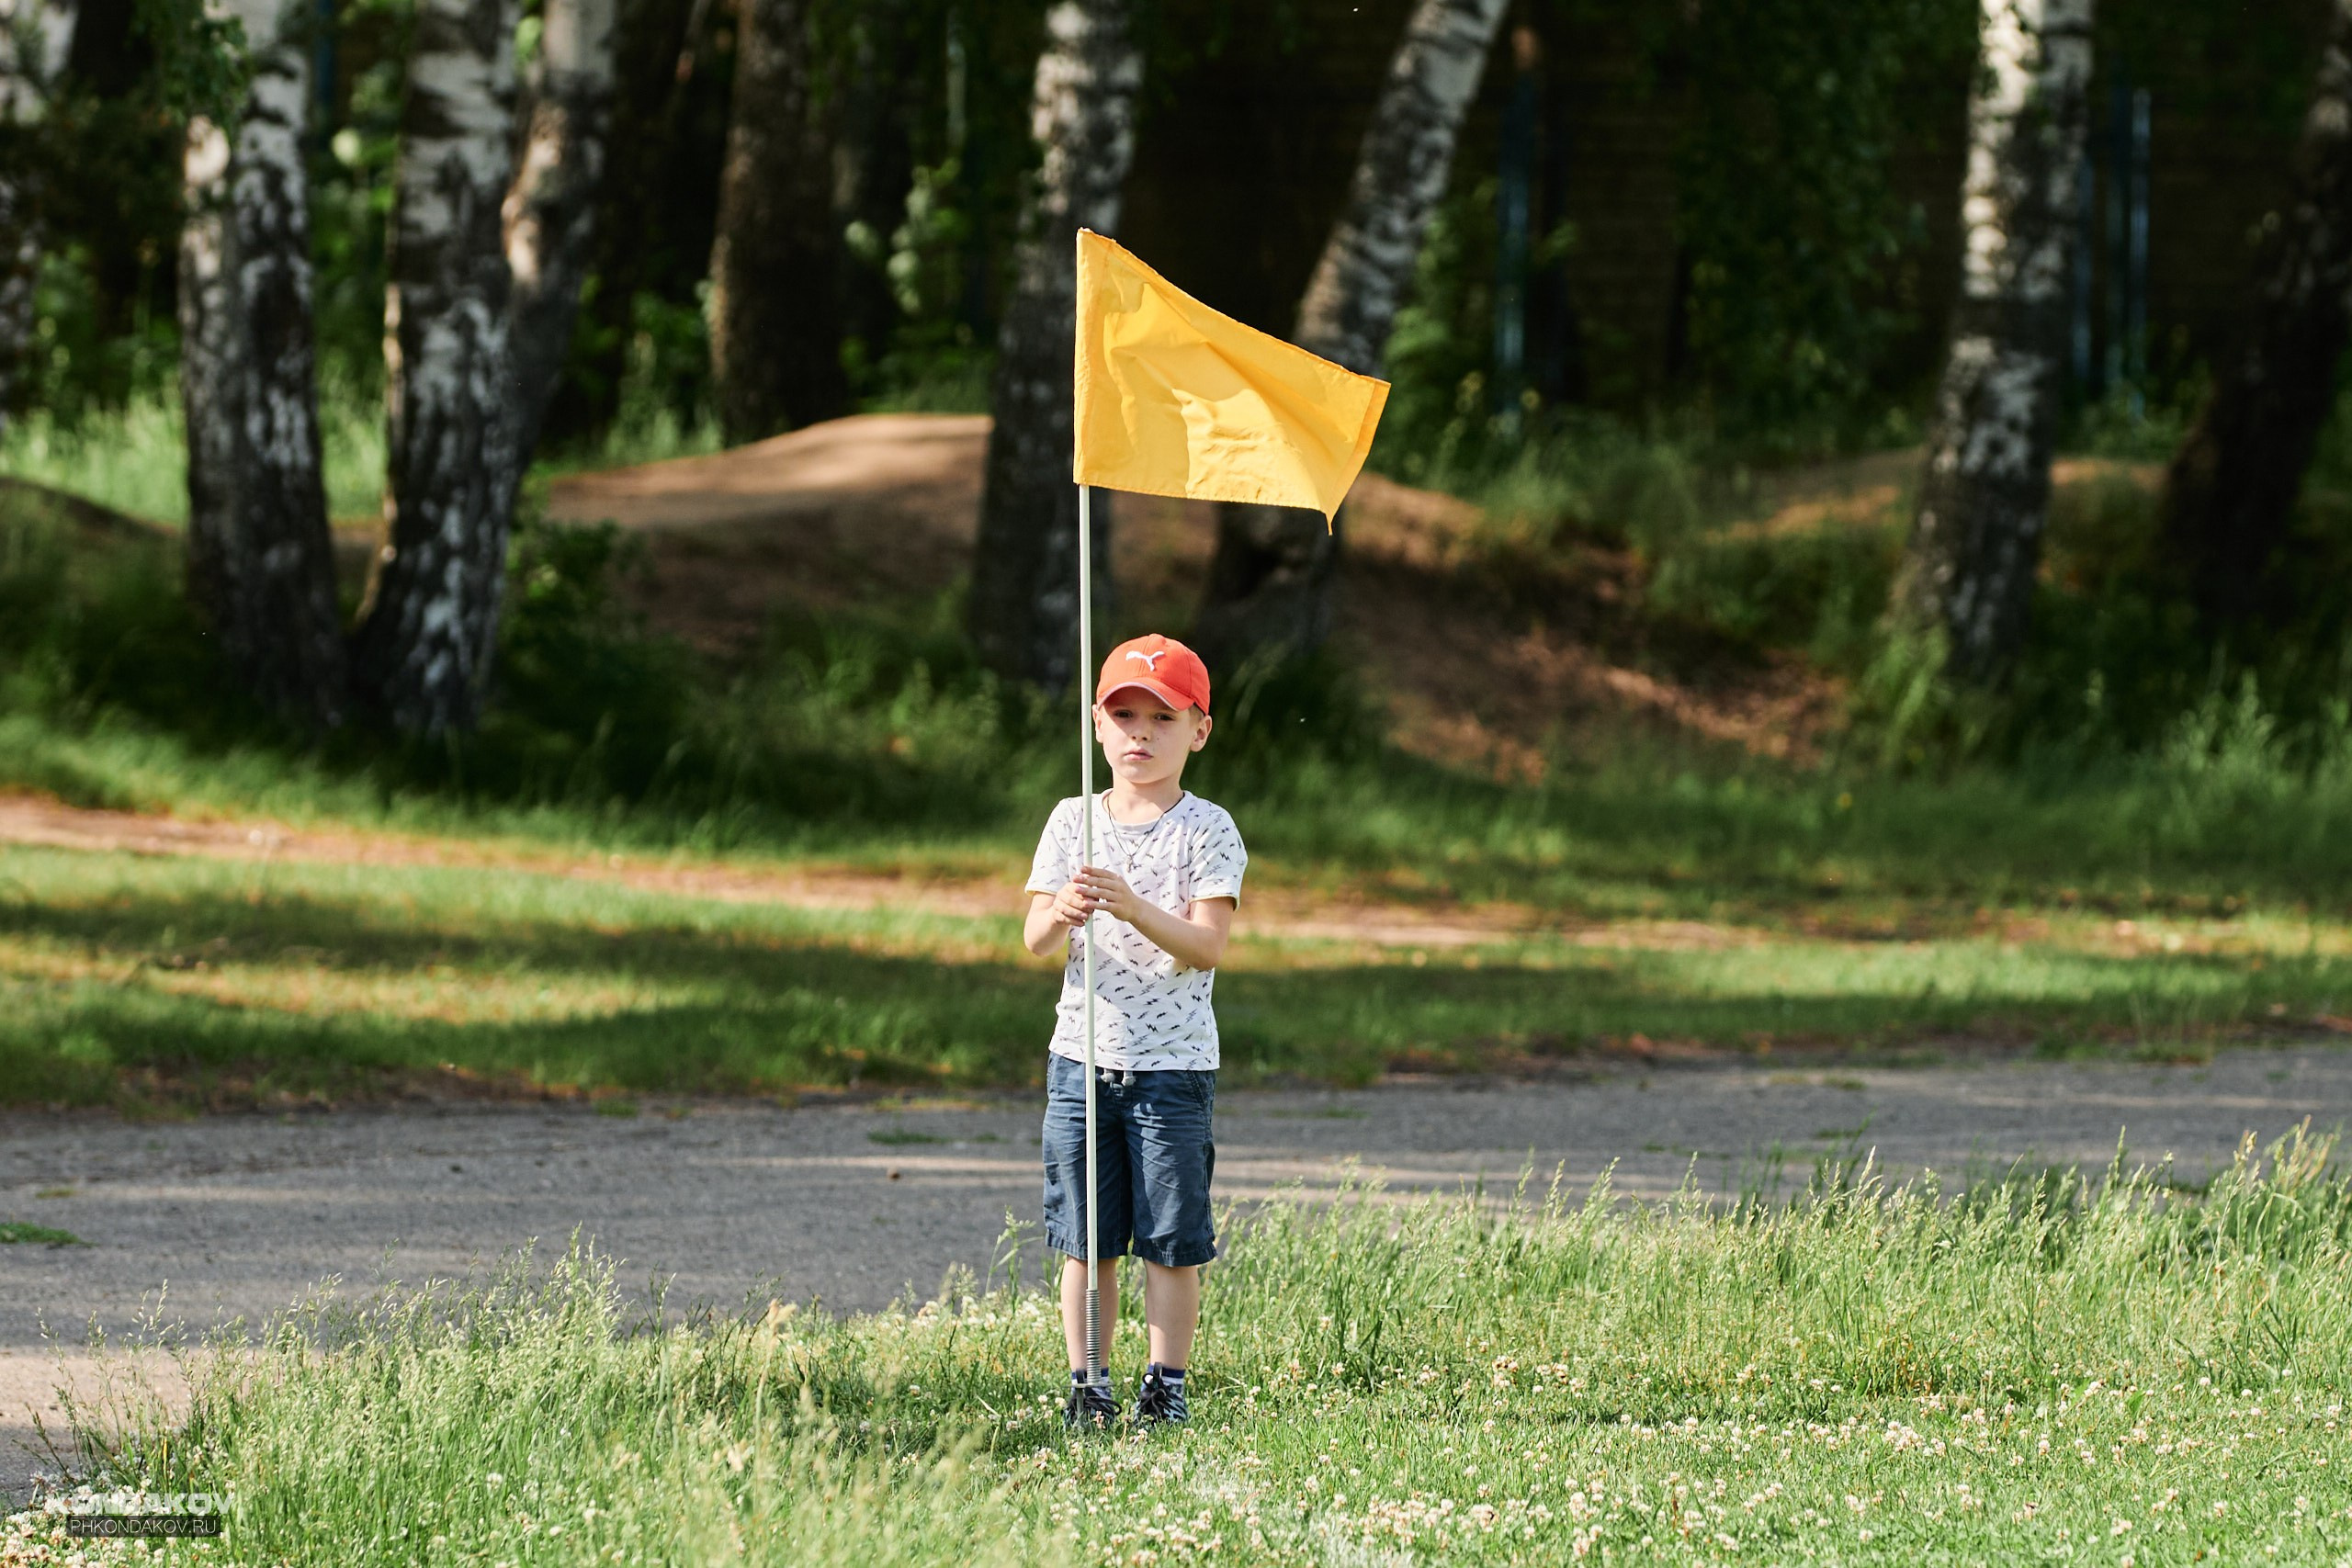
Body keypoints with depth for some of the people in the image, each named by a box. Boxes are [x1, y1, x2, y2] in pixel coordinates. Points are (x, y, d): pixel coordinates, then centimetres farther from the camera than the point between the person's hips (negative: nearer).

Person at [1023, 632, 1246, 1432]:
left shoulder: (1207, 831, -4)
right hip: (1083, 1056, 3)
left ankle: (1166, 1388, 9)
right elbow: (1035, 942, 0)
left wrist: (1134, 908, -29)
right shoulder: (1073, 821, 6)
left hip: (1173, 1065, -3)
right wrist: (1059, 915, -23)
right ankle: (1088, 1389, 12)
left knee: (1171, 1239, 1)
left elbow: (1208, 946, -14)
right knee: (1085, 1238, 5)